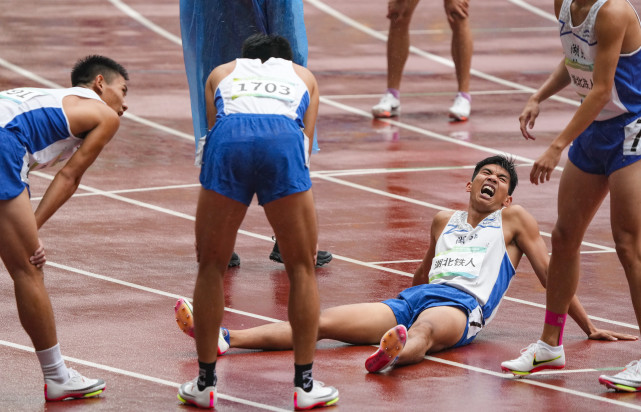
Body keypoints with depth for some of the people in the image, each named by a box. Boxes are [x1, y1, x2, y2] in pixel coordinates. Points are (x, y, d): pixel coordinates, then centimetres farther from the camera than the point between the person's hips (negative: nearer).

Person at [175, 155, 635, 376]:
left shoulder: (514, 220, 16)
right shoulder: (444, 221, 30)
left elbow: (550, 273, 17)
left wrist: (589, 327, 16)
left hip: (461, 307, -6)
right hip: (413, 299, 6)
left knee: (424, 329, -44)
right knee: (325, 321, -12)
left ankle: (396, 353, -82)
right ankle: (224, 338, -27)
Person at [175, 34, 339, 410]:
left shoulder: (222, 74, 37)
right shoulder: (303, 76, 37)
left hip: (227, 140, 1)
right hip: (283, 142, 0)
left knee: (211, 267, 15)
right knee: (302, 268, 14)